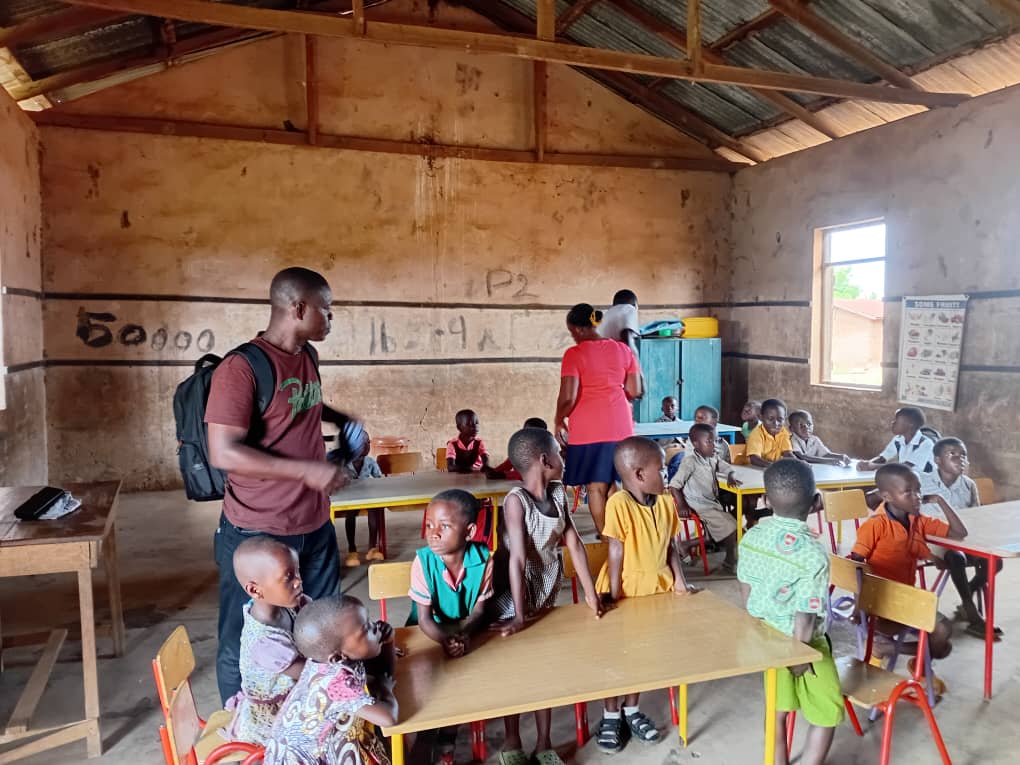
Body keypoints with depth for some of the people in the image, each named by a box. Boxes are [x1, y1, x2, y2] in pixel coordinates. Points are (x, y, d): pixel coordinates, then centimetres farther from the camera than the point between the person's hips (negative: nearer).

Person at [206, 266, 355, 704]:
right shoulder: (242, 367, -19)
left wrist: (340, 419, 11)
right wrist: (306, 470, -23)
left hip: (315, 526, 7)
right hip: (257, 533, -7)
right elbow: (223, 453, -23)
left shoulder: (307, 357, 7)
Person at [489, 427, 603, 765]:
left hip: (546, 594, 6)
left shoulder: (559, 493, -3)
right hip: (513, 597, -6)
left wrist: (590, 592, -2)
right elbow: (517, 558, -25)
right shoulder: (516, 500, -23)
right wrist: (519, 614, -24)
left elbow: (574, 544, 0)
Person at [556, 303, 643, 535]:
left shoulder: (574, 354, -10)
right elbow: (635, 391, 6)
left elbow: (568, 397, -16)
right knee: (613, 483, 15)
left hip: (588, 427, -4)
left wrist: (559, 422, 0)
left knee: (596, 486, 6)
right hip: (620, 425, 5)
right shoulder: (622, 350, 5)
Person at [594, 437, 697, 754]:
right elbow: (616, 552, -19)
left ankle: (631, 710, 35)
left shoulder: (666, 501, -2)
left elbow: (671, 545, 7)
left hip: (656, 588, 5)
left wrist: (679, 580, 0)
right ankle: (611, 716, 28)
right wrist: (614, 597, -17)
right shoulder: (619, 504, -22)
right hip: (626, 591, -5)